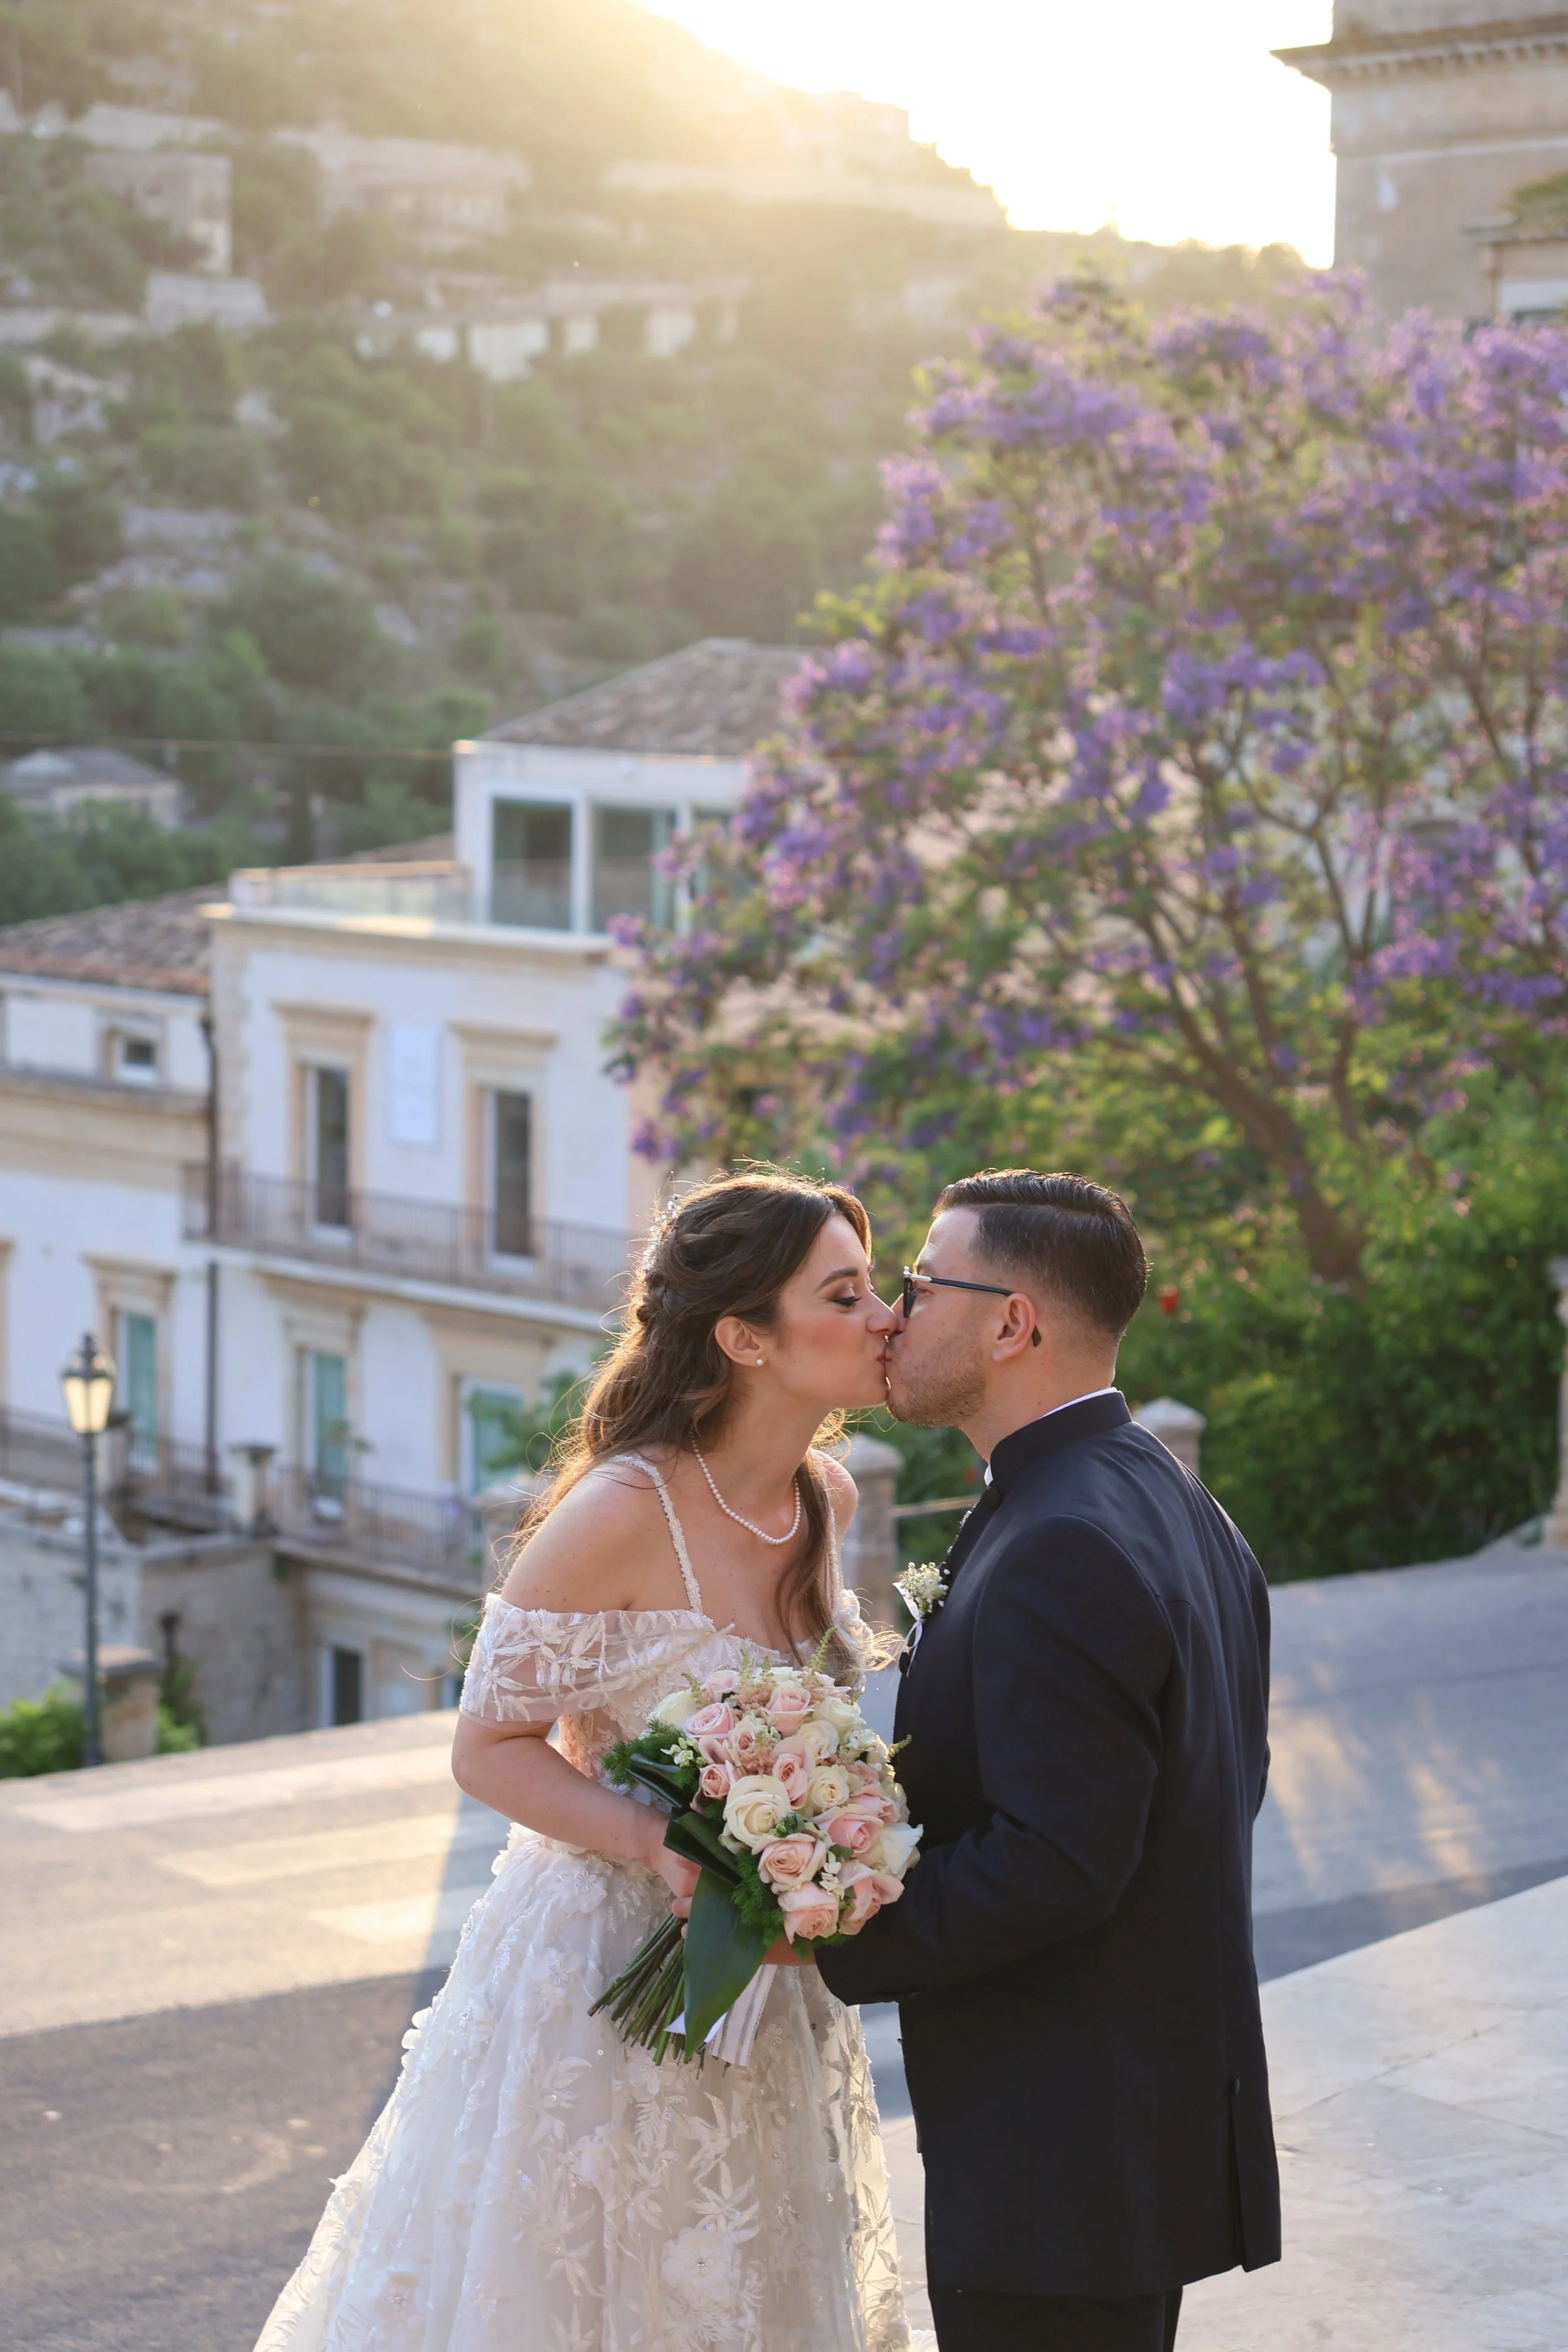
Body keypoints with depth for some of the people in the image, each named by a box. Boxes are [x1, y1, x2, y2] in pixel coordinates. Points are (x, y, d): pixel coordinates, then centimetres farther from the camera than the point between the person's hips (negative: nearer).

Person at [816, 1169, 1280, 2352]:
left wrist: (825, 1936, -18)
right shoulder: (1169, 1503, 10)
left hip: (1067, 2159, -10)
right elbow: (1231, 1783, 16)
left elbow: (1052, 1863, -26)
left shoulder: (1062, 1549, -22)